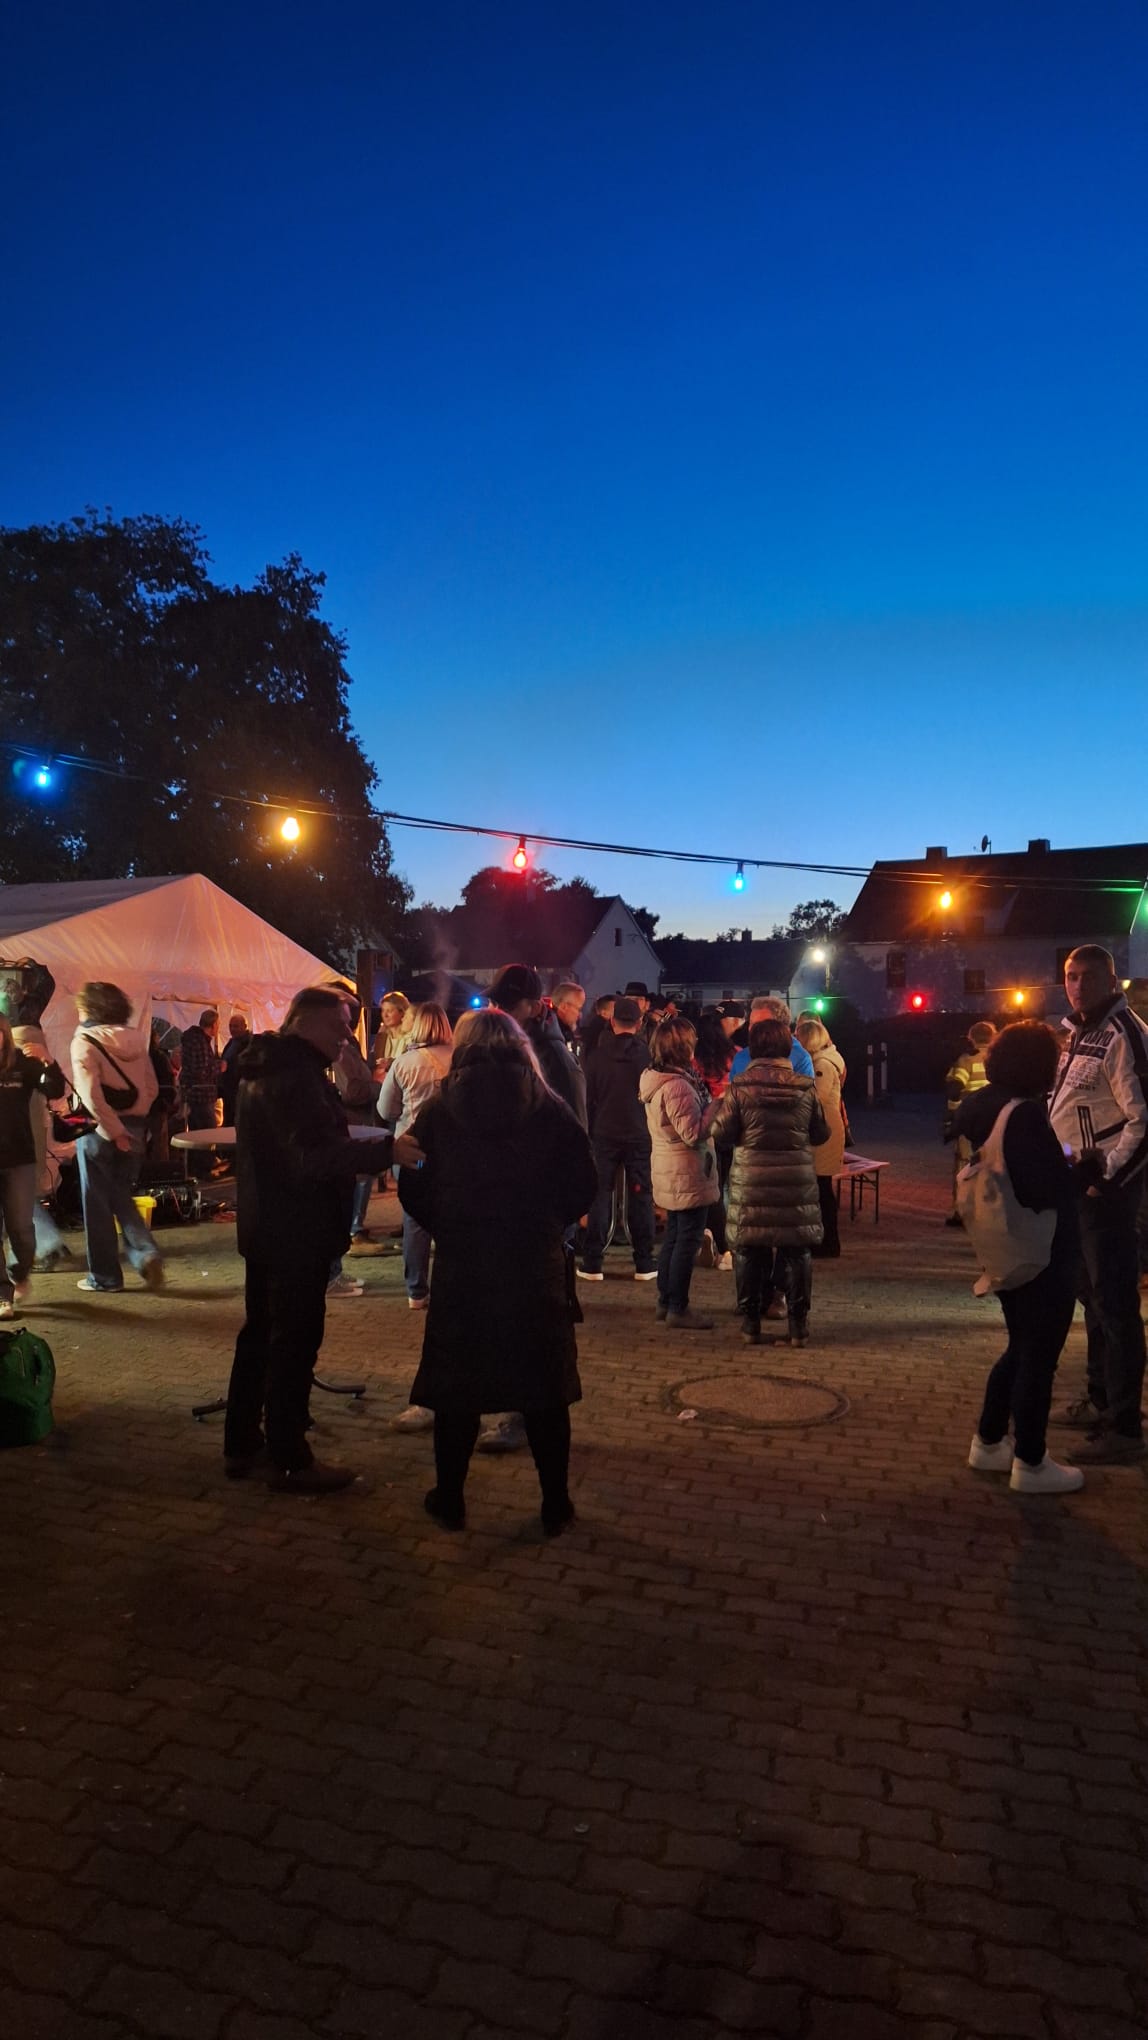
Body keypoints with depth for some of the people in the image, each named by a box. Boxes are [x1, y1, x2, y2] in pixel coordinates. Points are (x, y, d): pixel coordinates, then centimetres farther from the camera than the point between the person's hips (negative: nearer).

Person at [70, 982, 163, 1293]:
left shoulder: (85, 1040, -11)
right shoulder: (135, 1039, 6)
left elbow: (90, 1092, -21)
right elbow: (151, 1087, 6)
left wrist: (113, 1131, -17)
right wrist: (134, 1118, 7)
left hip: (99, 1128, -5)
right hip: (133, 1127, 5)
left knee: (97, 1201, 8)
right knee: (120, 1196, 18)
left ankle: (104, 1275, 14)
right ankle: (146, 1253, -1)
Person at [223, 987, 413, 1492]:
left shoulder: (266, 1067, 12)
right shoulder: (296, 1074, -21)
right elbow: (315, 1154, -30)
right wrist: (386, 1149, -34)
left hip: (265, 1225, 11)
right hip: (297, 1232, -10)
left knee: (260, 1333, 18)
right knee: (295, 1342, -1)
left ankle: (241, 1445, 29)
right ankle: (289, 1461, 8)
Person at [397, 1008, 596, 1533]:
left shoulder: (439, 1111, -1)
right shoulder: (549, 1109, -1)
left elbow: (412, 1186, -3)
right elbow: (582, 1184, -4)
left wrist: (446, 1229, 11)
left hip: (460, 1267, 0)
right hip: (537, 1267, 0)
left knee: (457, 1388, 12)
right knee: (543, 1389, 10)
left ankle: (450, 1499, 22)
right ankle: (555, 1504, 17)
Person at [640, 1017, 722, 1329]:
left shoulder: (655, 1080, 8)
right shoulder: (677, 1086, -24)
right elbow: (694, 1133, -24)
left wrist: (706, 1100, 7)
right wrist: (718, 1104, -18)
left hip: (669, 1174, 10)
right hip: (688, 1175, -10)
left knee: (673, 1237, 18)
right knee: (687, 1240, -1)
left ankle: (665, 1302, 26)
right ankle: (678, 1309, 6)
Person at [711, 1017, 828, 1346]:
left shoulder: (740, 1087, -8)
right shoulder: (806, 1087, -2)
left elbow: (720, 1134, -5)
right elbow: (821, 1134, 6)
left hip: (750, 1181, -1)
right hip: (797, 1181, 1)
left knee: (749, 1251, 9)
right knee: (795, 1252, 9)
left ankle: (751, 1323, 14)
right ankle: (798, 1324, 12)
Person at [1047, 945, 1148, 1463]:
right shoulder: (1077, 1032, 13)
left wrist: (1106, 1176, -22)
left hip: (1106, 1186, -10)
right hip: (1076, 1182, 10)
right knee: (1091, 1295, 20)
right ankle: (1100, 1399, 34)